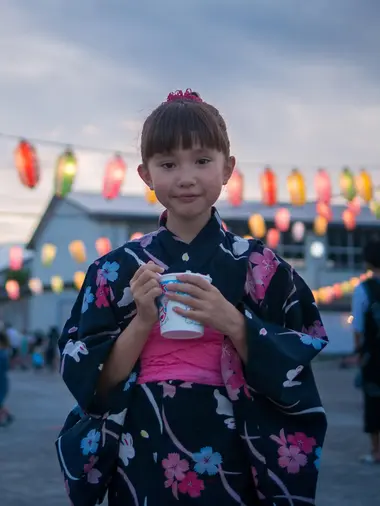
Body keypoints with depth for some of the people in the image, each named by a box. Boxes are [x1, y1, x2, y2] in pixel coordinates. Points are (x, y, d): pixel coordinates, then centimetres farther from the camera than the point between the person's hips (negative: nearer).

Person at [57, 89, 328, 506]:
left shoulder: (261, 267, -2)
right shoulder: (117, 269, 1)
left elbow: (290, 377, -5)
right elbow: (93, 382, -1)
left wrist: (231, 321, -18)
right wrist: (142, 322, -15)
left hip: (230, 463, 0)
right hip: (142, 464, 1)